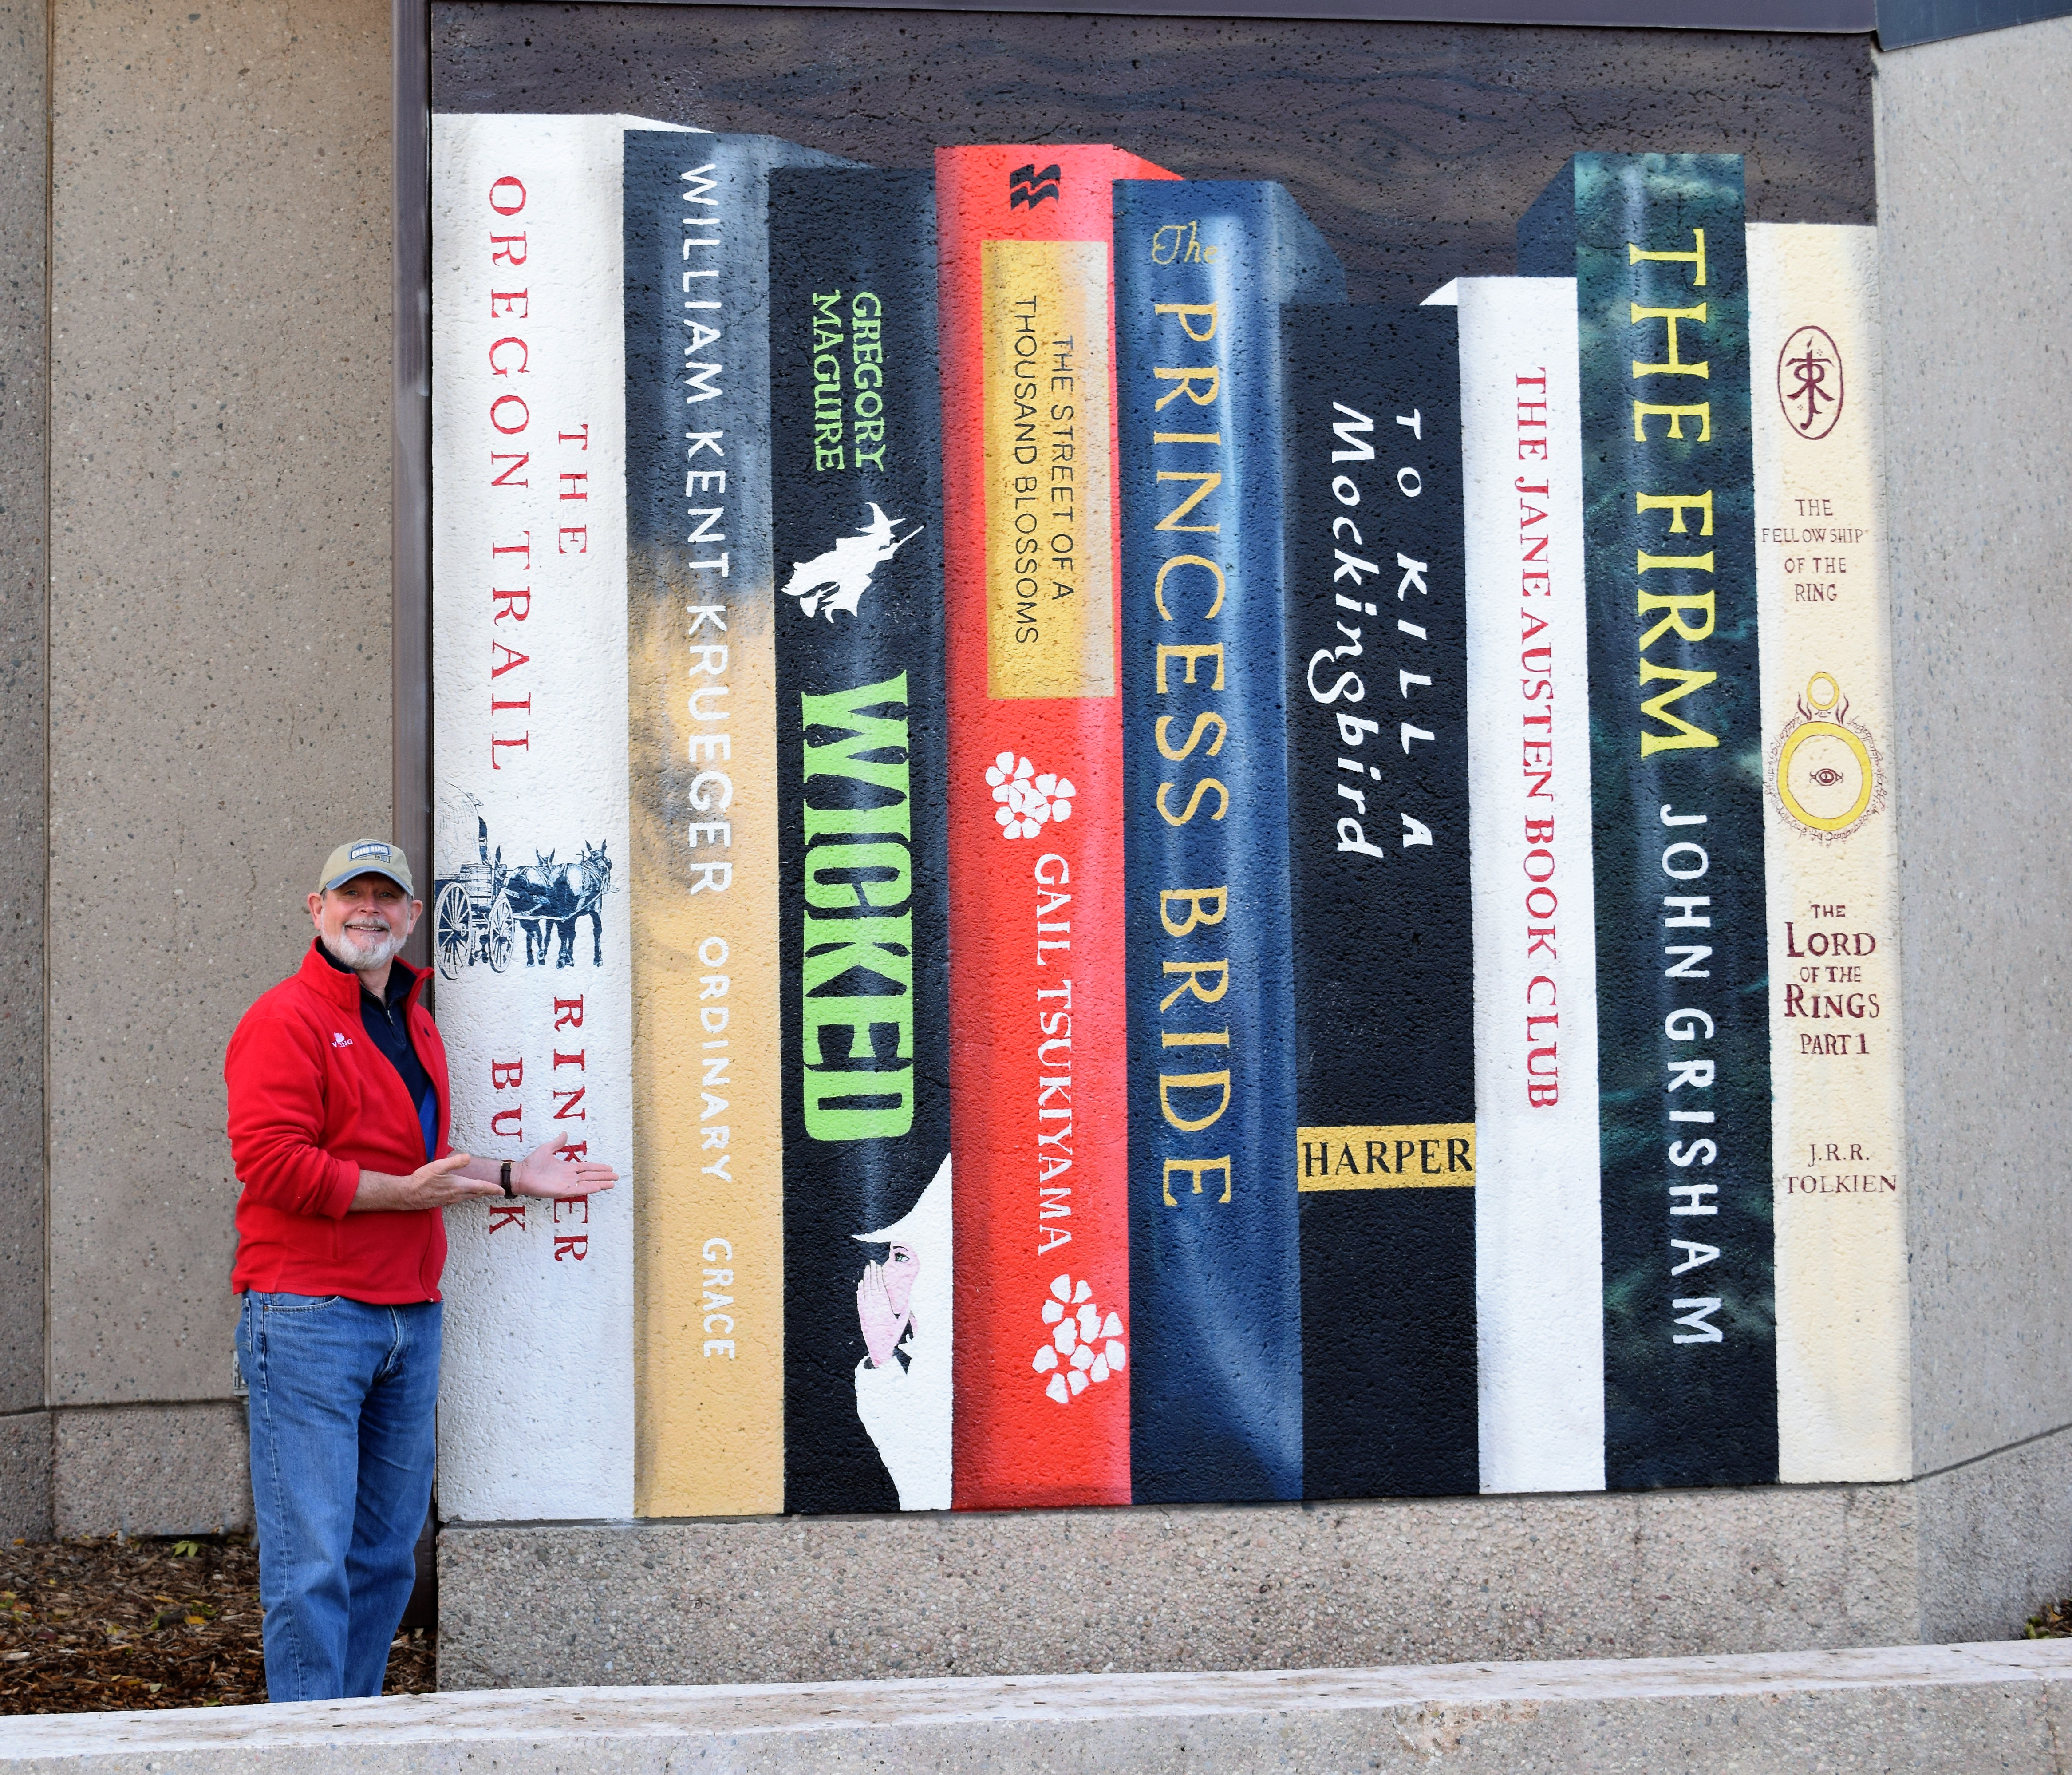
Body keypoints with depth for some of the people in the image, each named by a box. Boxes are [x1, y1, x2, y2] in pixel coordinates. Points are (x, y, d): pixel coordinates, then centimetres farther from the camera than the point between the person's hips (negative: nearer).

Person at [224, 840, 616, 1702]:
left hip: (409, 1319, 8)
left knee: (388, 1551, 12)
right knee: (311, 1558, -7)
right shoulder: (286, 1018, -6)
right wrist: (405, 1192, -16)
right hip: (308, 1314, -8)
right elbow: (270, 1161, -17)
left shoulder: (415, 1026, 20)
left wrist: (510, 1176, 18)